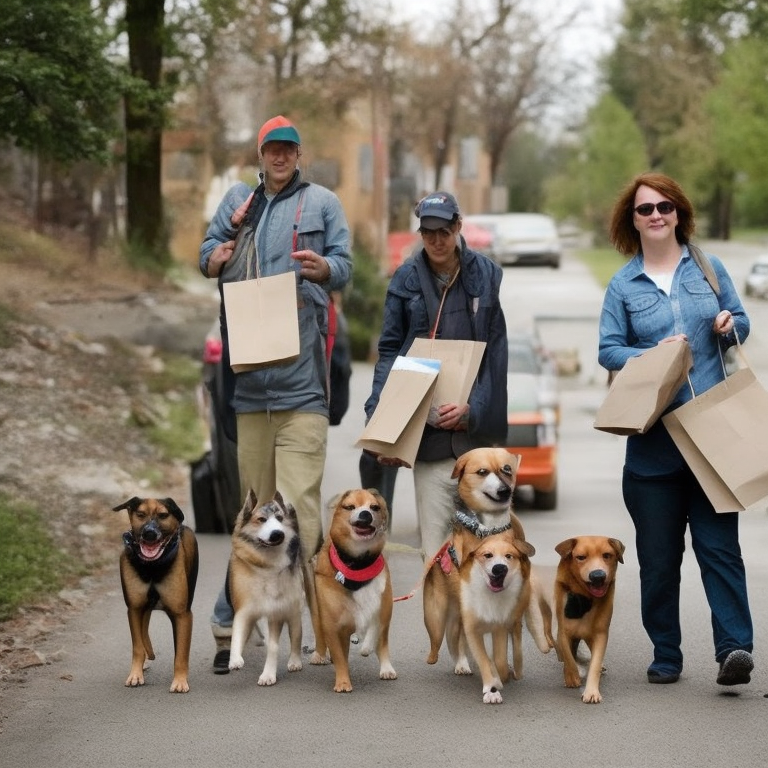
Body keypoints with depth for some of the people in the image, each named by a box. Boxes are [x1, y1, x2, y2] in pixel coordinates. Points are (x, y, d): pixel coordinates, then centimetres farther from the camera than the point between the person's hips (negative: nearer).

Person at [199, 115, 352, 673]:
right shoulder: (238, 201, 18)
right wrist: (215, 258, -12)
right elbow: (208, 252, 12)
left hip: (301, 372, -3)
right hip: (249, 369, 3)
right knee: (255, 498, 8)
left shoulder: (322, 202, 8)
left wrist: (321, 267, -20)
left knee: (298, 501, -12)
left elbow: (345, 267, 4)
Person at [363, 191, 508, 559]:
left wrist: (473, 408, -13)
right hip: (427, 426, 0)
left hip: (478, 425, 0)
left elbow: (495, 353, 1)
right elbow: (389, 350, 5)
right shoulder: (407, 278, 5)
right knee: (435, 534, -6)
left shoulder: (485, 273, 3)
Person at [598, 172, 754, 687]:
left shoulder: (707, 268, 10)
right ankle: (666, 656, 12)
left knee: (718, 543, -9)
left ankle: (735, 647, -15)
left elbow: (741, 324, 16)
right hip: (653, 437, 0)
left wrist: (729, 325, -7)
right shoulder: (623, 285, 7)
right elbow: (608, 351, 3)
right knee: (658, 553, 4)